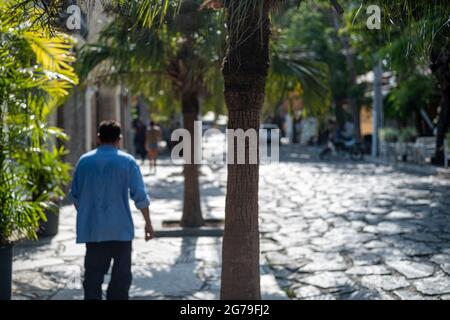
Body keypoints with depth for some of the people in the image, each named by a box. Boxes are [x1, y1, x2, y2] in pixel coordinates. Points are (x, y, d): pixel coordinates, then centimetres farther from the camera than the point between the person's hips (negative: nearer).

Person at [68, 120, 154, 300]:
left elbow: (74, 195, 11)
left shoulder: (84, 160, 5)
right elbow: (140, 196, -6)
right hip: (120, 228, -3)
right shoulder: (127, 161, -3)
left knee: (93, 273, 7)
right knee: (121, 274, 7)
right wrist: (148, 222, 3)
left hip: (92, 228, 3)